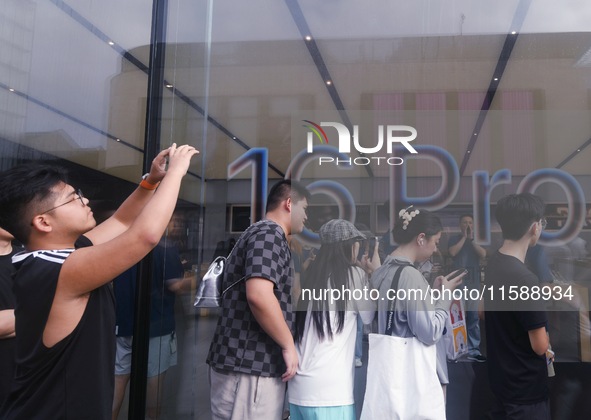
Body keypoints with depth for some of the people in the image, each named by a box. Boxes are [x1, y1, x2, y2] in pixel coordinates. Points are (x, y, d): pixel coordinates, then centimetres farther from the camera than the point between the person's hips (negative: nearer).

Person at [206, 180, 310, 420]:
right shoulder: (270, 234, -13)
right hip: (250, 364, -10)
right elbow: (259, 295, -28)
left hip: (247, 361, 10)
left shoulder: (262, 232, 19)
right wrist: (288, 345, -17)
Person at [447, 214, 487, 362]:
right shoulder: (454, 239, 10)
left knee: (473, 317, 0)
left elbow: (483, 254, -1)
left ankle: (473, 350, 3)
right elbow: (452, 252, -10)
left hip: (473, 283, 2)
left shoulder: (477, 240, 16)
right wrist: (464, 237, -4)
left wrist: (471, 239, -5)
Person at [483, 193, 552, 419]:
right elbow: (540, 345, -21)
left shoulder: (493, 264, -2)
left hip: (502, 375, 8)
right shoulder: (525, 280, -29)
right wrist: (546, 336, -1)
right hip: (526, 385, -8)